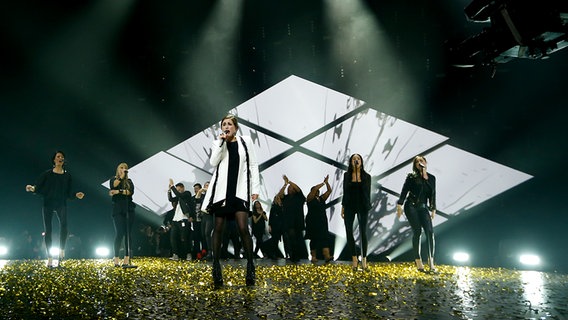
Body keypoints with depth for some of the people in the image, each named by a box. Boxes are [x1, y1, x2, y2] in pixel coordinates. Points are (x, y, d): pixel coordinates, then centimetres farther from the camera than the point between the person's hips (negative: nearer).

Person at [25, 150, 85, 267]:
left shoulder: (67, 176, 10)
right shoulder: (47, 174, 7)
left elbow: (69, 193, 9)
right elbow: (38, 187, -2)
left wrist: (76, 195, -9)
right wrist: (32, 188, -23)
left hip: (61, 204, 0)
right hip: (48, 204, 0)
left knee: (64, 225, -26)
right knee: (47, 230, -1)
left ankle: (61, 250, -15)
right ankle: (49, 258, 4)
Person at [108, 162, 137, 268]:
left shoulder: (129, 181, 15)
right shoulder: (113, 179, 11)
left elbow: (131, 191, -4)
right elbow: (113, 186, -12)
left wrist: (119, 191, -14)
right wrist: (121, 176, -12)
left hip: (129, 209, 2)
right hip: (118, 210, -2)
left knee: (128, 234, -3)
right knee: (119, 233, -8)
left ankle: (126, 260, -6)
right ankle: (116, 260, -3)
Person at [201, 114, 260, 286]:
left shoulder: (245, 141, 8)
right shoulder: (218, 144, 11)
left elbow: (253, 165, 6)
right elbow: (213, 162, -6)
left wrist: (255, 188, -1)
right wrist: (221, 142, -9)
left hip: (240, 190, -1)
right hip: (221, 190, 2)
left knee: (243, 228, -11)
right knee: (218, 228, 3)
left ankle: (250, 265, 0)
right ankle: (216, 265, 12)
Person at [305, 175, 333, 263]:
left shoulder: (322, 198, 15)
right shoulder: (310, 199, 0)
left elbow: (329, 191, 11)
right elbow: (314, 189, -14)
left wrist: (327, 182, 0)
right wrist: (323, 183, -8)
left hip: (322, 221, 4)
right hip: (312, 222, -4)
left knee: (324, 238, -8)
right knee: (314, 239, 1)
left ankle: (327, 256, -19)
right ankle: (313, 257, 9)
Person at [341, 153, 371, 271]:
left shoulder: (366, 176, 2)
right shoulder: (346, 175, 5)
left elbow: (367, 193, 3)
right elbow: (345, 192, 7)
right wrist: (343, 207, 4)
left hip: (362, 206, -1)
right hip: (349, 206, 1)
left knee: (363, 232, 2)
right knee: (349, 232, -2)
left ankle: (364, 259, 12)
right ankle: (354, 258, 10)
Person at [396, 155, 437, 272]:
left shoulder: (431, 178, 12)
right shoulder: (411, 177, 1)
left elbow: (432, 195, 17)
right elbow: (404, 191, -4)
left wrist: (433, 209, 15)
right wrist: (399, 205, -13)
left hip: (423, 207, 3)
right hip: (411, 206, -3)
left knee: (430, 231, -11)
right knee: (417, 232, -7)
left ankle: (431, 261, -8)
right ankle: (418, 261, 0)